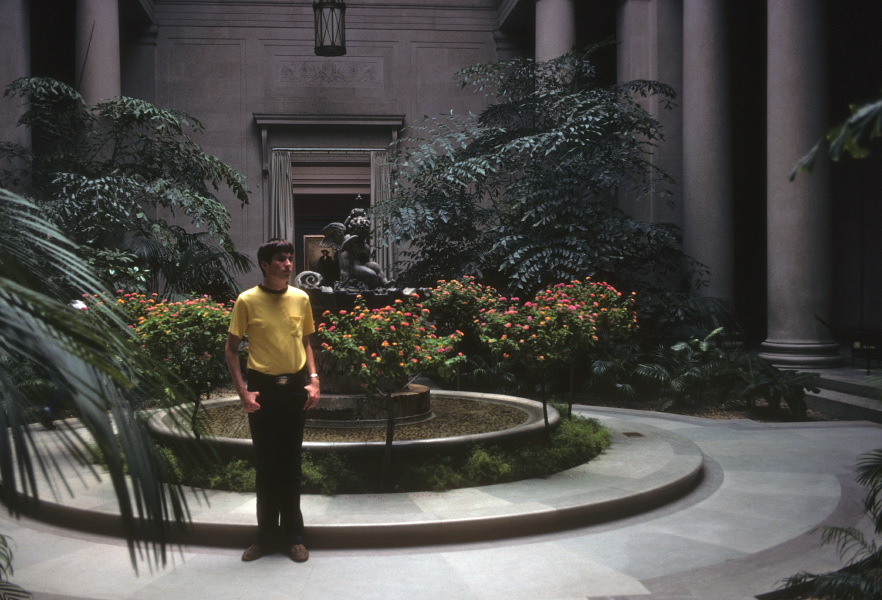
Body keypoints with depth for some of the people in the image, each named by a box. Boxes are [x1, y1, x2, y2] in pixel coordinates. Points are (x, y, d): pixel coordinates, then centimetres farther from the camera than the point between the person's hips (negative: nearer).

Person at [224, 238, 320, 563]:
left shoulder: (301, 298, 5)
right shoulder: (247, 300, -5)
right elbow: (231, 349, -1)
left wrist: (313, 380, 2)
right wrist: (242, 391, -9)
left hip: (295, 387, 2)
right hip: (262, 389, -2)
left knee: (291, 464, 9)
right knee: (265, 464, 6)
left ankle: (293, 535, 18)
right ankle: (267, 535, 19)